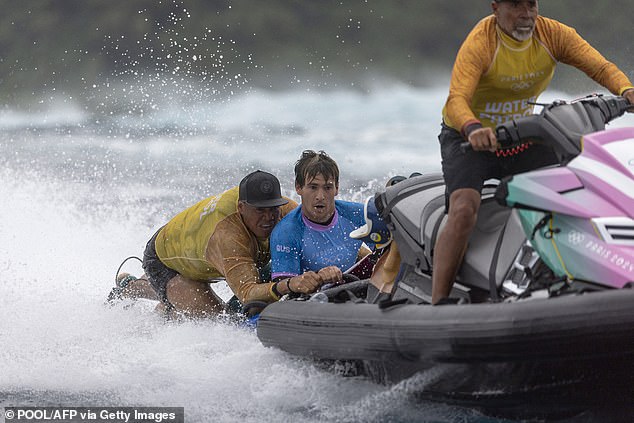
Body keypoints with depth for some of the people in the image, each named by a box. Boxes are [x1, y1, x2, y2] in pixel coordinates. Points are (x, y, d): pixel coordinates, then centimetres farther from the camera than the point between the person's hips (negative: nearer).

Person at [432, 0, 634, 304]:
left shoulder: (553, 34, -9)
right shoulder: (480, 43, -23)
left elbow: (600, 67, -17)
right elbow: (456, 101, -35)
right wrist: (473, 129, -57)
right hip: (468, 140, -5)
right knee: (464, 211, -28)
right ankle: (438, 302, -30)